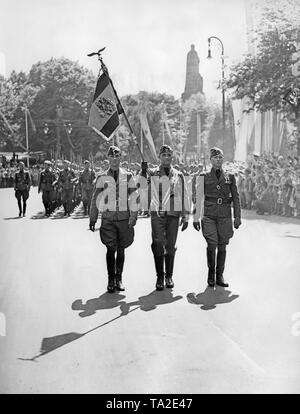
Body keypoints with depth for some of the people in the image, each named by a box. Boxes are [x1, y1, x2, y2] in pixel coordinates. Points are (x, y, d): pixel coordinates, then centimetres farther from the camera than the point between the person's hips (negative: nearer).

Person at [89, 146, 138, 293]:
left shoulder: (128, 176, 6)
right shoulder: (102, 177, 5)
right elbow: (95, 199, 8)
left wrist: (133, 217, -6)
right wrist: (92, 219, 4)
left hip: (124, 217, 1)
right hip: (108, 217, -1)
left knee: (121, 249, 7)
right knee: (111, 248, -7)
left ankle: (119, 279, 19)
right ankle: (111, 280, 3)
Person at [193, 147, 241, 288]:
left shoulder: (230, 177, 10)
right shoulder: (204, 177, 6)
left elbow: (236, 198, 10)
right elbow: (197, 198, 6)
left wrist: (237, 217, 4)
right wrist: (195, 218, 2)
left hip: (225, 216, 2)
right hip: (209, 216, -2)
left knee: (222, 246, 4)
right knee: (212, 244, -14)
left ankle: (219, 276, 15)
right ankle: (211, 272, 7)